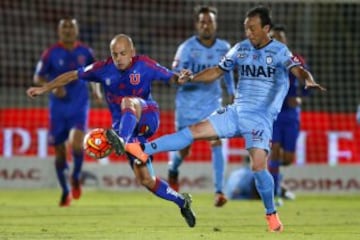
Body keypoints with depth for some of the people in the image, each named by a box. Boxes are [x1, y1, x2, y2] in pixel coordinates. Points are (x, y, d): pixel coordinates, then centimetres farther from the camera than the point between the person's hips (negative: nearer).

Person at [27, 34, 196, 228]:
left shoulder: (144, 65, -9)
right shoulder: (104, 69, -2)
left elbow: (170, 77, -11)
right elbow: (72, 76, 6)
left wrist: (180, 79, -36)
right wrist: (43, 89, 5)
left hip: (147, 117, -4)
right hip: (124, 126, 4)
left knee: (128, 102, -38)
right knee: (145, 179, -4)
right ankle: (181, 201, 17)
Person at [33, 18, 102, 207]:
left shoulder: (85, 52, 1)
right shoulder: (51, 53, -4)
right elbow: (38, 78, -1)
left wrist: (96, 90, -1)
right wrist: (53, 87, -19)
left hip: (79, 107, 0)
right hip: (58, 107, 0)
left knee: (77, 143, -21)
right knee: (59, 150, 4)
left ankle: (76, 177, 8)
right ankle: (65, 191, 23)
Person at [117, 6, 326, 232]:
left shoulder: (279, 51, -9)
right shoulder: (240, 49, 8)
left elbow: (297, 69, -26)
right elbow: (218, 70, 17)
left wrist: (309, 81, -48)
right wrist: (192, 78, 1)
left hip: (261, 118, -5)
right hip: (236, 111, 5)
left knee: (259, 165, -18)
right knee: (195, 130, -5)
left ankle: (272, 214, 0)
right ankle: (143, 150, -6)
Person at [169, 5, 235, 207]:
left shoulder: (224, 48, -3)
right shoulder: (187, 47, -14)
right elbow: (175, 74, -19)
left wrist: (232, 92, 19)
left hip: (212, 103, 2)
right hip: (187, 104, -2)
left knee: (217, 142, -18)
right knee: (183, 149, 8)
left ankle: (219, 191, -19)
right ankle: (173, 170, 44)